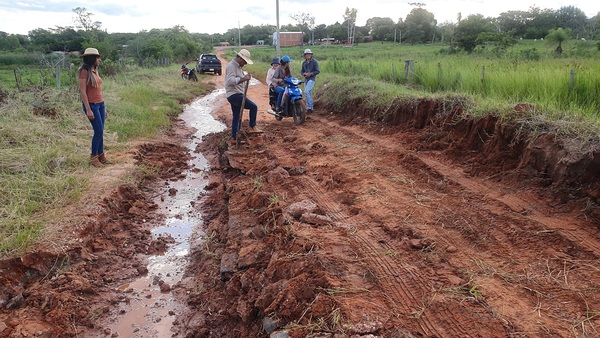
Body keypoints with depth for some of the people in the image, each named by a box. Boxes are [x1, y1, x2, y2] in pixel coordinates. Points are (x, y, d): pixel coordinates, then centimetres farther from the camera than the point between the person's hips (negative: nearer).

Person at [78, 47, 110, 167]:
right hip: (91, 105, -7)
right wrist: (88, 109, -19)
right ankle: (93, 157, 8)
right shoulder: (84, 72, -12)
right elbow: (82, 91, -15)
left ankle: (101, 155, 19)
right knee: (98, 131, -5)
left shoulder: (95, 71, 12)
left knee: (100, 131, 10)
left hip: (100, 104, 7)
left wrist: (104, 107, 17)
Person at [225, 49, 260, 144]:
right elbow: (230, 80, -28)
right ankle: (253, 127, -6)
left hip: (236, 94, 11)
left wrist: (245, 76, 13)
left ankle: (234, 138, 18)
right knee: (253, 107, -14)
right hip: (234, 95, -11)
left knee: (237, 117, 13)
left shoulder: (237, 66, 18)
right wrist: (243, 79, -36)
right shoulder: (231, 66, -15)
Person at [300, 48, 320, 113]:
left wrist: (310, 74, -18)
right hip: (306, 79, 7)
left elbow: (318, 71, -7)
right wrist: (304, 74, -7)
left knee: (306, 92, -21)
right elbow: (301, 71, 16)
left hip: (312, 79, -7)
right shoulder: (304, 63, 13)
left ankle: (309, 107, -17)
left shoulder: (314, 62, -4)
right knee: (309, 94, 9)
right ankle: (310, 108, 17)